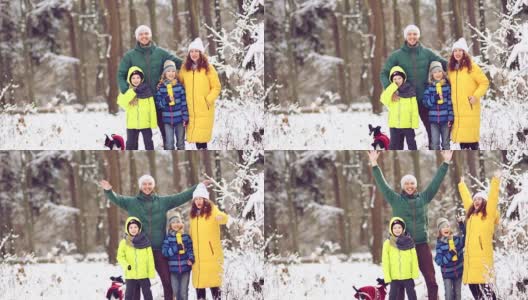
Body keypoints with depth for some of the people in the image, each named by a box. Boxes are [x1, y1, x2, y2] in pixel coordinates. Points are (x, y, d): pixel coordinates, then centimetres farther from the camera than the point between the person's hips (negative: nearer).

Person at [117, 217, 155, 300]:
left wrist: (151, 272, -5)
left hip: (144, 274, 0)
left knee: (147, 293, 7)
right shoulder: (124, 242, -1)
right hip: (130, 275, 0)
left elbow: (150, 258, -1)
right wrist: (126, 265, -18)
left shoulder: (145, 241, -2)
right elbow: (120, 257, 1)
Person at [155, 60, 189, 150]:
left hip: (179, 119, 0)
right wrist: (165, 101, -21)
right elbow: (158, 103, -1)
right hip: (167, 119, 0)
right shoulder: (161, 87, -2)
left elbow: (184, 103, 0)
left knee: (181, 143, 12)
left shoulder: (179, 86, -2)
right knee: (169, 144, 0)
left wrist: (185, 117, -4)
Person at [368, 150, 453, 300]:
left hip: (422, 245, 1)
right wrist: (374, 164, -9)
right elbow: (382, 183, -1)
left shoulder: (423, 198, 7)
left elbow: (436, 182, 6)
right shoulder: (395, 199, 3)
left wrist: (446, 162, 1)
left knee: (431, 279, 1)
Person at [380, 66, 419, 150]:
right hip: (394, 124, 2)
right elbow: (384, 100, -16)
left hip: (408, 124, -2)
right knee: (395, 146, 8)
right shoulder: (390, 91, 4)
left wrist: (415, 123, -10)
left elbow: (414, 108, -3)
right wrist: (394, 86, -18)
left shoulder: (410, 90, -2)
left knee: (411, 145, 7)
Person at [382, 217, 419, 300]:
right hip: (394, 277, 0)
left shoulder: (408, 241, -2)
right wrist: (387, 277, -7)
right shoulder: (388, 243, -3)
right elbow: (385, 262, -3)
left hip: (408, 276, 0)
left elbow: (414, 259, -2)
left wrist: (415, 273, -7)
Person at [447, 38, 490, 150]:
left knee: (472, 135, -9)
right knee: (461, 134, 4)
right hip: (457, 110, 5)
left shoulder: (471, 67, -3)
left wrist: (476, 96, -14)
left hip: (470, 109, -5)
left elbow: (484, 82, -3)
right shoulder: (451, 69, 13)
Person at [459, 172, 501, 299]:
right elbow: (466, 198, 33)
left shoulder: (489, 214, 1)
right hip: (470, 259, 7)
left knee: (485, 289, -13)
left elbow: (493, 198, -11)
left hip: (483, 258, -7)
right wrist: (462, 184, 45)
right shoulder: (471, 214, 19)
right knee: (475, 289, 7)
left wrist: (496, 180, -16)